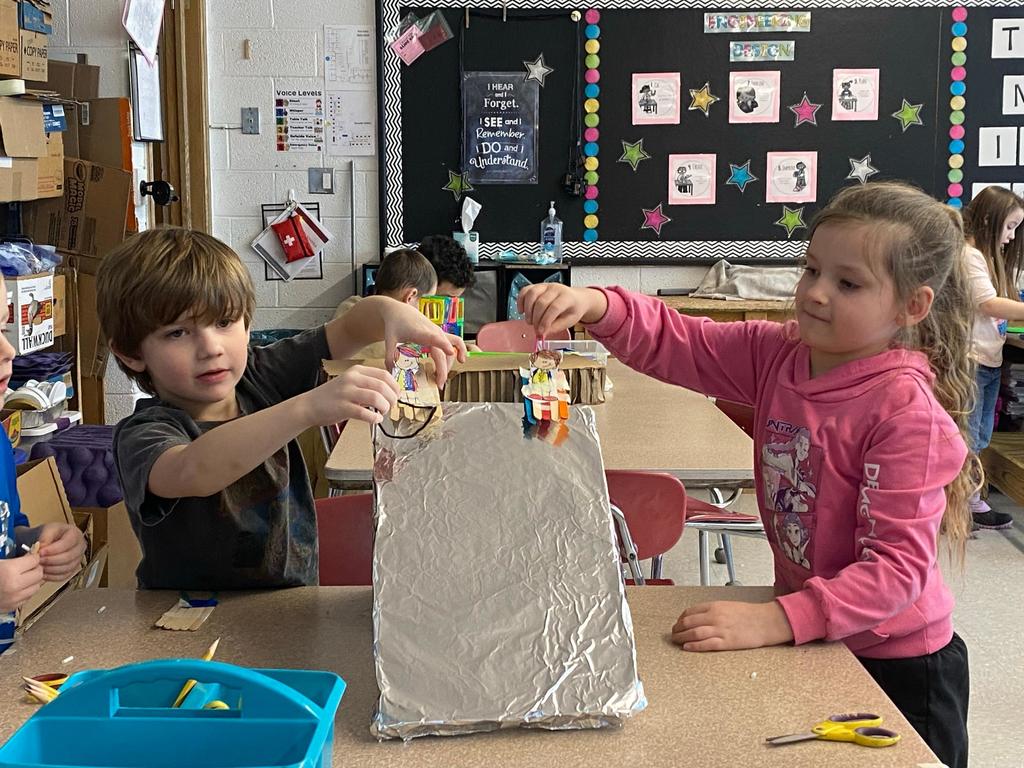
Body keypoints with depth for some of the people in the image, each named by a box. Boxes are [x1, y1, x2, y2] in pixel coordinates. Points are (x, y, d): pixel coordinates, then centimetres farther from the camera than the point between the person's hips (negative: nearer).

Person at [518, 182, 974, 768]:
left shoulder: (907, 409, -25)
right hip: (812, 640, 6)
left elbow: (898, 564, -27)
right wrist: (595, 305, -28)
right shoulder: (777, 354, -5)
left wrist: (776, 621, -34)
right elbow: (674, 344, -7)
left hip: (896, 667, -6)